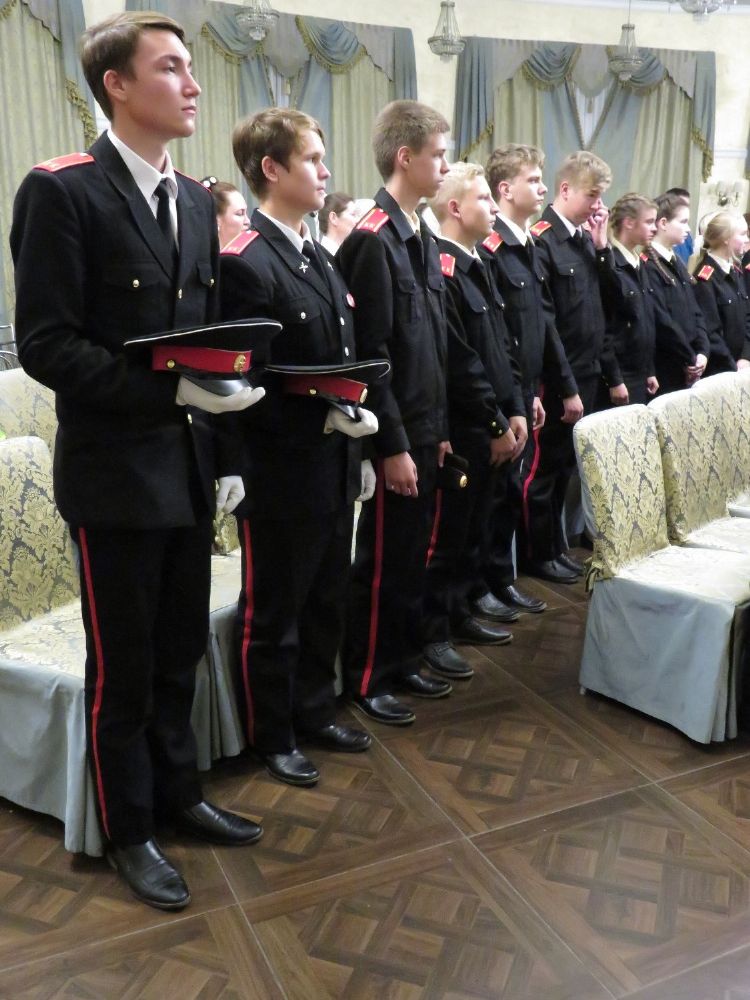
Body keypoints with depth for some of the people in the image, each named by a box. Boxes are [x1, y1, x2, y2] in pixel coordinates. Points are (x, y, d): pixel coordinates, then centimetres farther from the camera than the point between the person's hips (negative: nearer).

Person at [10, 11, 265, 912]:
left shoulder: (194, 200, 12)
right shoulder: (61, 191, -10)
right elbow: (46, 346, -15)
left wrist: (224, 453, 9)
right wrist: (170, 390, -24)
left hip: (188, 467, 7)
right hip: (115, 472, -6)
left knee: (180, 650, 17)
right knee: (122, 666, 8)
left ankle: (176, 792, 37)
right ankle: (128, 830, 28)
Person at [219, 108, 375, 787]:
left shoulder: (319, 258, 13)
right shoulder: (245, 263, -16)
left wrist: (357, 449, 15)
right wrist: (326, 418, -22)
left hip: (334, 468, 8)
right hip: (281, 475, -8)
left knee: (326, 602, 19)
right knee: (273, 612, 10)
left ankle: (315, 713, 38)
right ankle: (272, 737, 28)